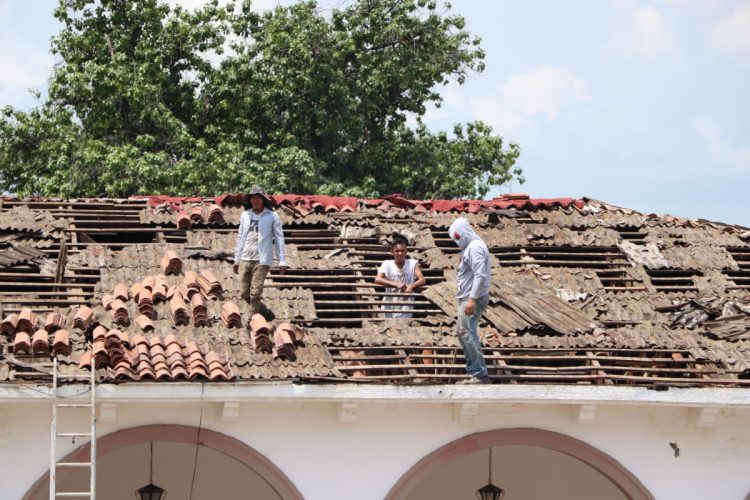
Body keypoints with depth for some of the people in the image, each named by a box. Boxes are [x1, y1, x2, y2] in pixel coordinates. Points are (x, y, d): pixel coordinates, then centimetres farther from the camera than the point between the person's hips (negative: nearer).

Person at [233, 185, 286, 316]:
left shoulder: (272, 216, -1)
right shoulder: (245, 215, 10)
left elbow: (279, 238, 0)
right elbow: (240, 238, 16)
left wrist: (282, 261, -5)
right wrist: (236, 260, 15)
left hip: (262, 260, -4)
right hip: (246, 259, 4)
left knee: (255, 293, -9)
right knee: (244, 293, 6)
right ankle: (259, 308, 31)